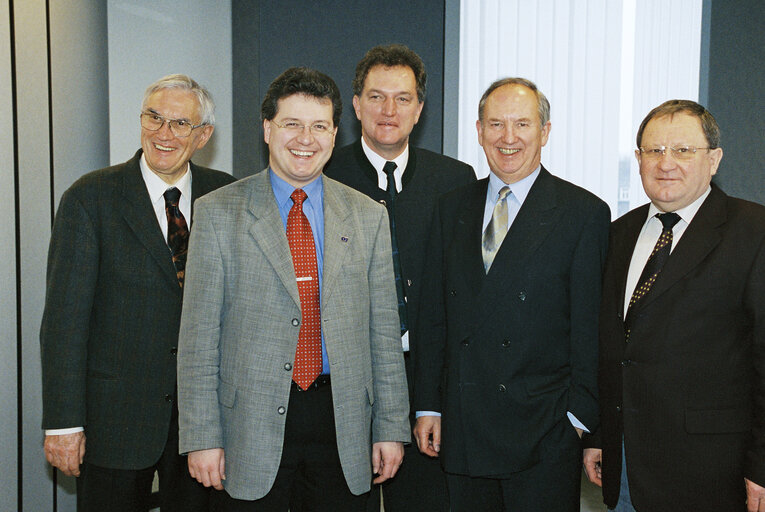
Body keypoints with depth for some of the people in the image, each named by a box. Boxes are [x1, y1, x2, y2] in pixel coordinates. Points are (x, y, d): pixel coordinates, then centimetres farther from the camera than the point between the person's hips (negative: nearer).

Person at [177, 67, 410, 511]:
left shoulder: (368, 216, 6)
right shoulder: (218, 213, -1)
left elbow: (384, 332, 6)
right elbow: (199, 337, -3)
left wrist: (392, 428, 4)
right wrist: (202, 437, -6)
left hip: (342, 424, 2)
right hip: (252, 428, -2)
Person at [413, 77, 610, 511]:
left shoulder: (585, 213, -3)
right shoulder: (453, 208, 9)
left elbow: (589, 327, -5)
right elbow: (434, 313, 9)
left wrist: (580, 416, -8)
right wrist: (428, 406, 6)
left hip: (544, 434, -3)